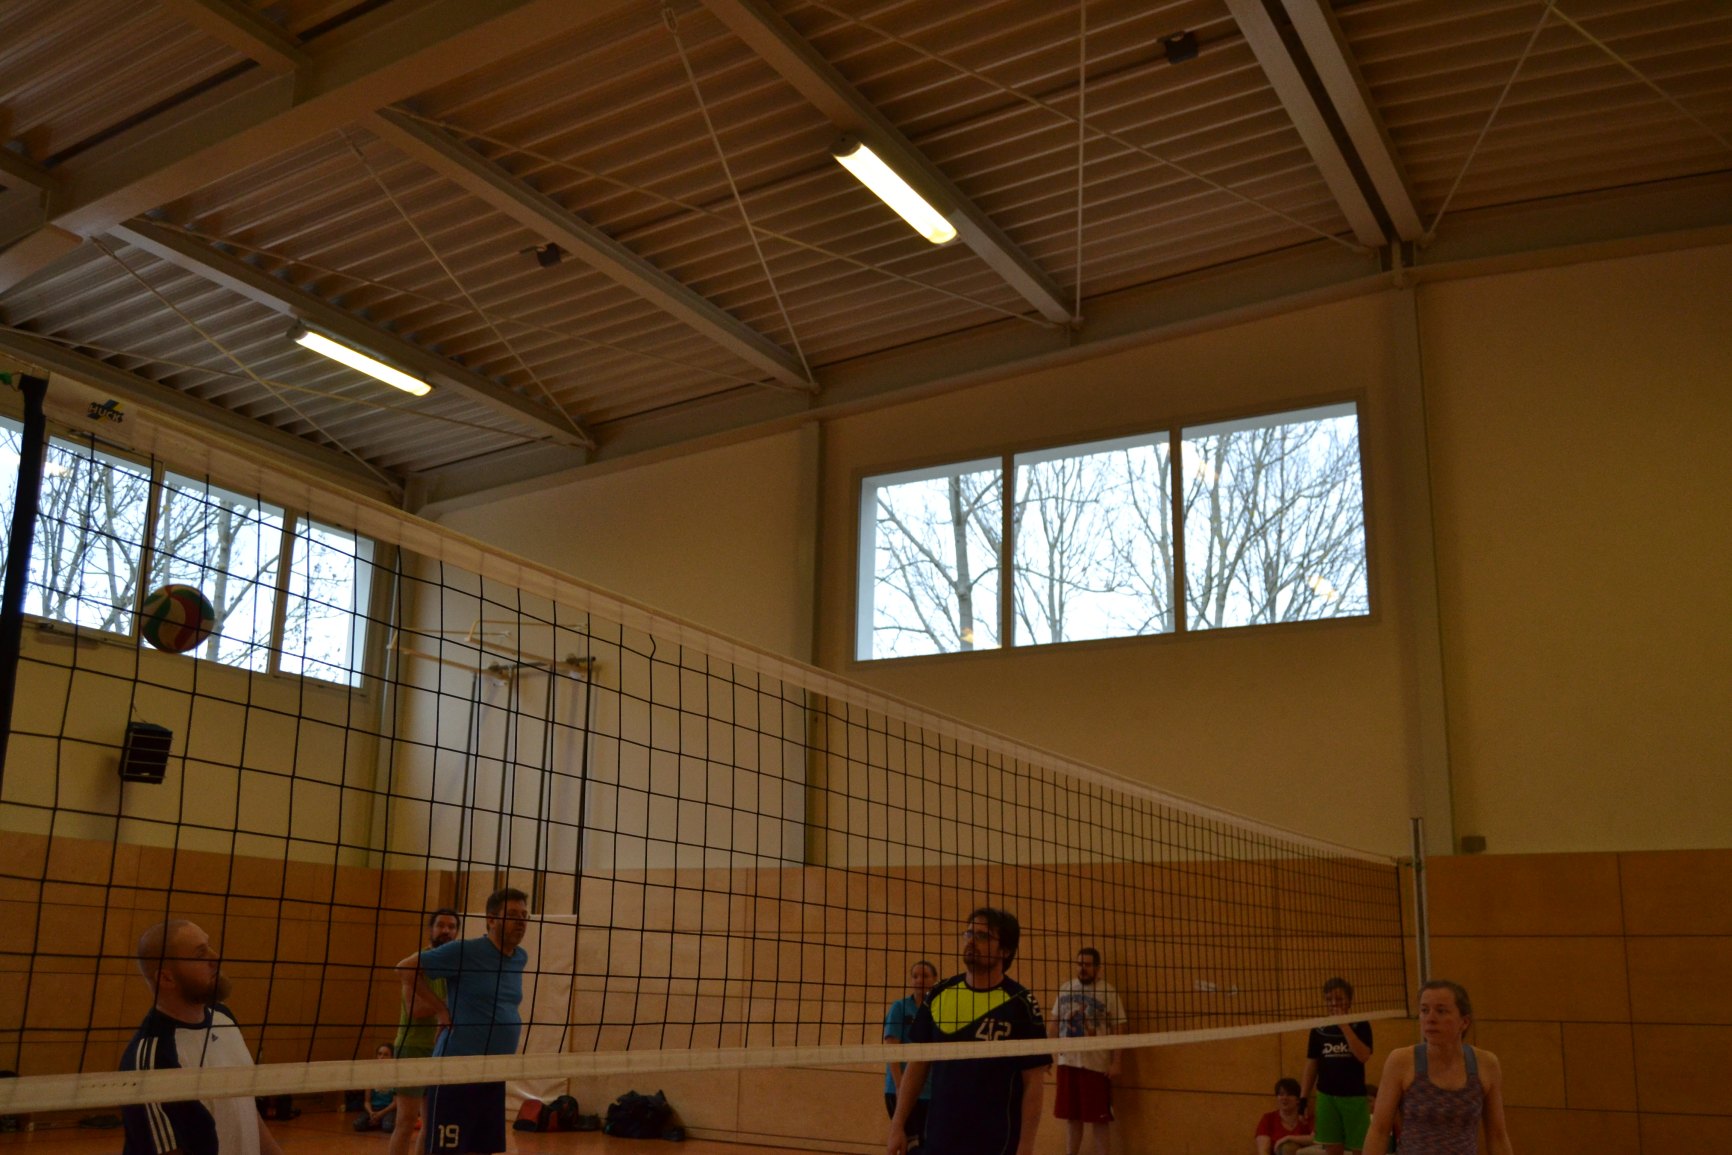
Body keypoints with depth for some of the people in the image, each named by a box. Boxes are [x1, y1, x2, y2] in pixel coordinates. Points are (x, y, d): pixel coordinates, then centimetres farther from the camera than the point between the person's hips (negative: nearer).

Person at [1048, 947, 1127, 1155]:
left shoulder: (1107, 992, -5)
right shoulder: (1066, 988, 9)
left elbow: (1118, 1029, -7)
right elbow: (1054, 1022, 14)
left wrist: (1115, 1062, -11)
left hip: (1096, 1064, -4)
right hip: (1067, 1062, 4)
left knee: (1098, 1117, 2)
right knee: (1071, 1115, 12)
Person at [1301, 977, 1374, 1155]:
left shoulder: (1360, 1026, -2)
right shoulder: (1319, 1030, 4)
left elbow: (1363, 1056, -18)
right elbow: (1311, 1066, 8)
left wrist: (1344, 1026, -19)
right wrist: (1303, 1100, 4)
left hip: (1354, 1097, -2)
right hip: (1327, 1097, 2)